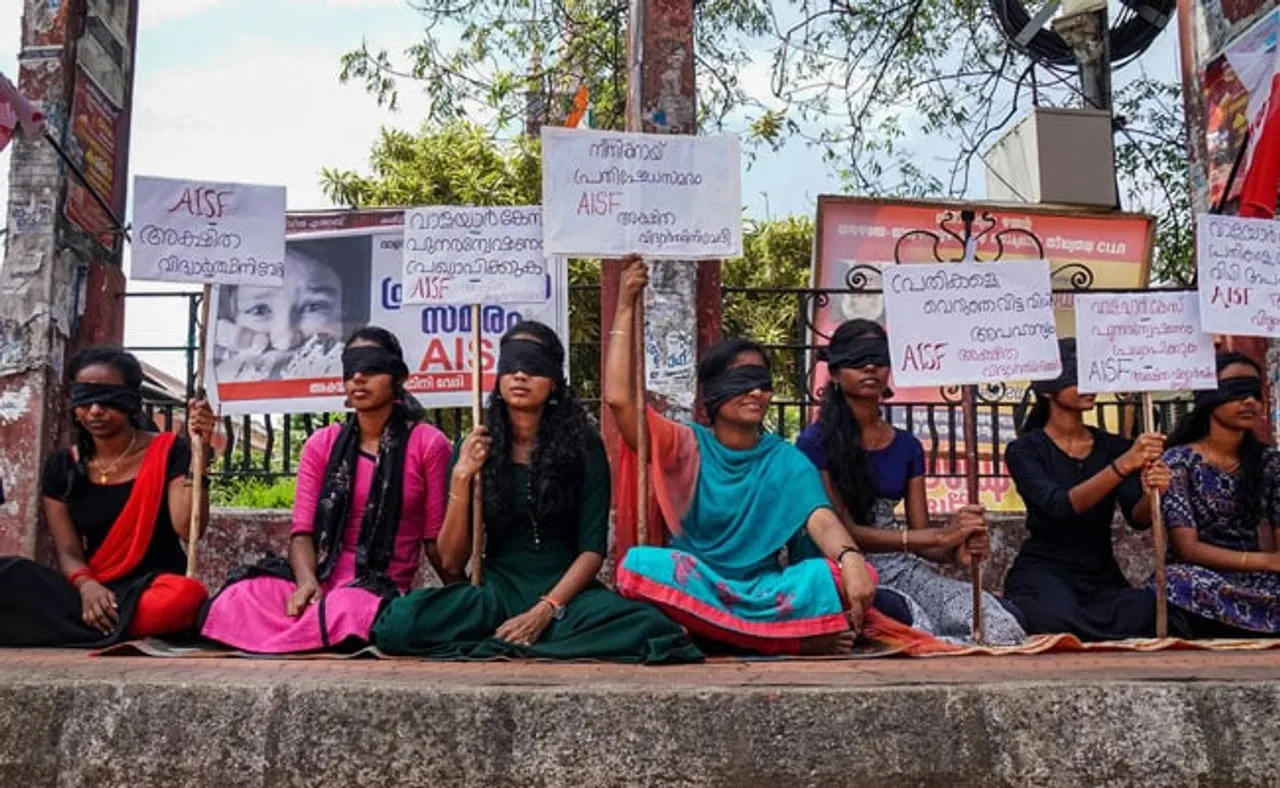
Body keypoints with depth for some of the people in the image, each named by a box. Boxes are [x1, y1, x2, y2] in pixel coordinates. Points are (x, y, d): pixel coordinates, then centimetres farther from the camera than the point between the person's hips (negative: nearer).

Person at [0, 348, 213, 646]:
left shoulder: (168, 452, -2)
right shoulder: (61, 467, 7)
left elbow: (189, 529, -15)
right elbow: (68, 551, 1)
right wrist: (86, 586, -21)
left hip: (154, 588, -1)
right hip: (94, 591, 1)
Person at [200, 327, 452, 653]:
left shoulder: (428, 444, 2)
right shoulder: (322, 444, 14)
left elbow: (436, 540, 1)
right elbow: (303, 530, 4)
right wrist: (307, 582, -15)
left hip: (381, 588, -2)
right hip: (320, 579, 2)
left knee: (348, 612, -40)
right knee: (233, 603, -30)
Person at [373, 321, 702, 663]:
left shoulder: (583, 446, 2)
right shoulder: (476, 448, 5)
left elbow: (593, 549, -3)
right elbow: (452, 562, 1)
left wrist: (546, 610, -18)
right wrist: (461, 479, -10)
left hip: (565, 590, -1)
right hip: (496, 592, 1)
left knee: (648, 626, -34)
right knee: (400, 621, -30)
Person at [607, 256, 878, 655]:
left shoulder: (788, 462, 6)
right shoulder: (687, 447, 4)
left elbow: (822, 521, -12)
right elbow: (620, 399, -10)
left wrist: (851, 558, -37)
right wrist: (626, 306, -8)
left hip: (765, 589, 0)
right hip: (694, 591, 1)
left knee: (838, 577, -26)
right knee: (641, 562, -33)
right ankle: (795, 640, -26)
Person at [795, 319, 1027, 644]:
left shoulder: (907, 446, 14)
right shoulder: (815, 443, -4)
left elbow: (921, 536, 9)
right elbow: (845, 531, -11)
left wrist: (957, 551, -16)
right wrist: (943, 535, -17)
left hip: (901, 566, 5)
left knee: (999, 626, -24)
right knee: (919, 631, -37)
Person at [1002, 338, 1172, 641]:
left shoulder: (1114, 446, 9)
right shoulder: (1024, 450, -4)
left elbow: (1138, 518, -4)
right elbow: (1061, 506, -22)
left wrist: (1152, 493, -28)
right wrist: (1123, 465, -33)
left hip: (1103, 577, 5)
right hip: (1043, 573, -4)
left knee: (1149, 608, -30)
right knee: (1057, 617, -39)